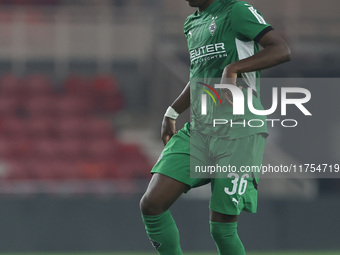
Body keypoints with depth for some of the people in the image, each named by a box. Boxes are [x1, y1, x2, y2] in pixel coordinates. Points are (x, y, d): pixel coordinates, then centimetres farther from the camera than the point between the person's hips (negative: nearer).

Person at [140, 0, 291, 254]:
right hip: (198, 130, 7)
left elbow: (282, 50, -17)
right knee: (151, 204, -6)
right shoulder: (193, 24, 18)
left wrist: (233, 68, -26)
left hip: (239, 132, -7)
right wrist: (172, 113, 26)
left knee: (222, 228, -7)